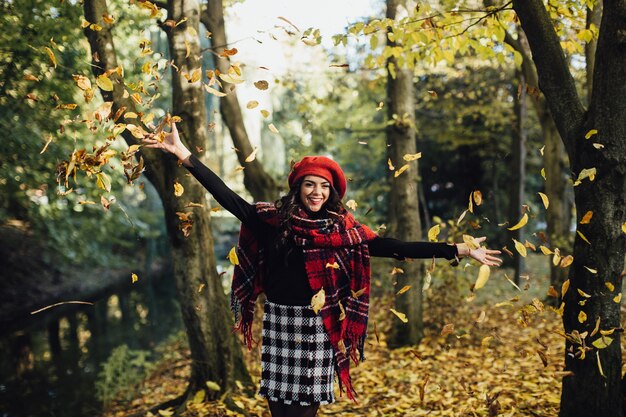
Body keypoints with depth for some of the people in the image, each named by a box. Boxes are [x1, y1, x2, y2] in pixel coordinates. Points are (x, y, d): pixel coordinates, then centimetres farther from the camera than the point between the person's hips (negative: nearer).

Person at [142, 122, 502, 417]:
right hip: (279, 322, 1)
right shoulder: (273, 219, -2)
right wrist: (183, 154, -9)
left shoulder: (344, 229, -1)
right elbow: (227, 197, -5)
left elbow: (394, 247, -3)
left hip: (320, 326, 0)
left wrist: (460, 250, -7)